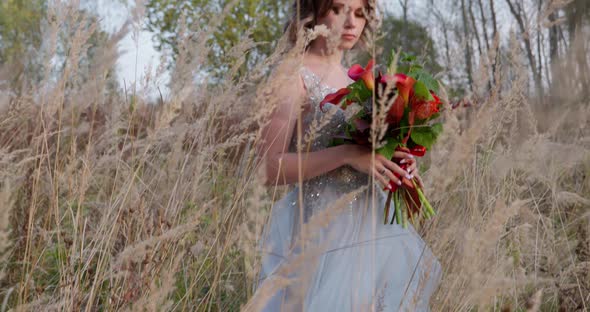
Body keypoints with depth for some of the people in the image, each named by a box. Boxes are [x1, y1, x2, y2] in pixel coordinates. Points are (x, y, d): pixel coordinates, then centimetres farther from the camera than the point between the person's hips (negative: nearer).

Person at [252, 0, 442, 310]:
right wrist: (348, 154, -26)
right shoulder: (294, 78, -10)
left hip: (367, 221, 7)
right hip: (319, 227, -7)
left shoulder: (355, 80, 11)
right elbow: (270, 168, -18)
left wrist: (395, 164, 0)